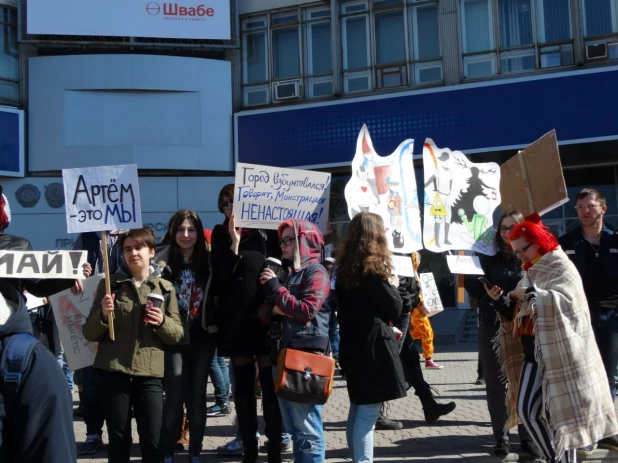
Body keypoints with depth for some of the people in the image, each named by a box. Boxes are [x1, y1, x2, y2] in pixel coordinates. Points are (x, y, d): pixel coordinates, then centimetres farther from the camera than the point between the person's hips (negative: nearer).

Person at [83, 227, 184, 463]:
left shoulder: (165, 288, 8)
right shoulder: (110, 284, 6)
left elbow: (177, 334, 7)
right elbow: (89, 333, 5)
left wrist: (162, 322, -13)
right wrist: (103, 314, -15)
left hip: (150, 374, 0)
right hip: (112, 372, 0)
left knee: (152, 440, -1)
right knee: (118, 438, 7)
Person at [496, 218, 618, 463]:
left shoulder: (561, 266, -7)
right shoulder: (530, 271, 16)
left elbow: (565, 301, -25)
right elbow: (517, 314, 18)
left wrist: (531, 294, -21)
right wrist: (503, 300, 0)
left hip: (558, 354, -8)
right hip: (533, 353, 8)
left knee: (560, 411, -6)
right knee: (526, 409, 5)